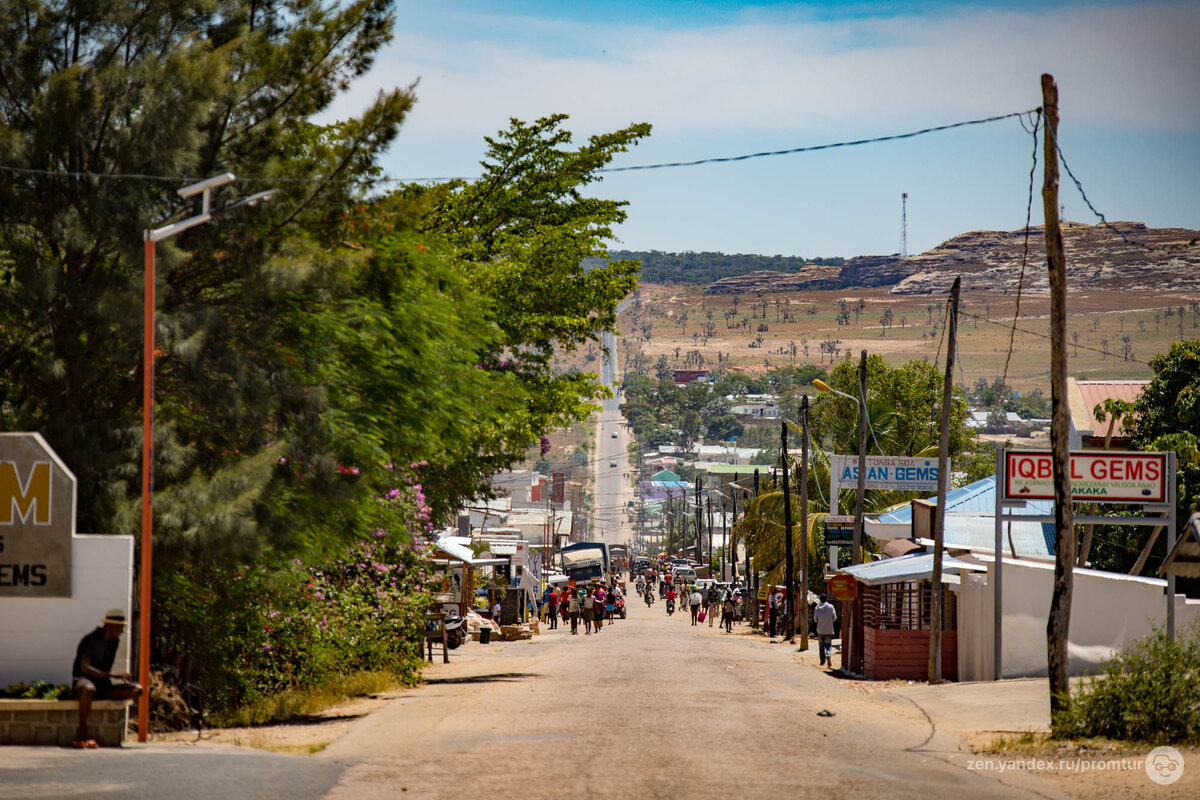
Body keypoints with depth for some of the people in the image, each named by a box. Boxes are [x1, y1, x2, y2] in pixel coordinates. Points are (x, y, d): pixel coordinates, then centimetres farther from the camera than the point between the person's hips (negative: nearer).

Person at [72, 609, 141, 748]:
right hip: (83, 680, -8)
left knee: (136, 689, -11)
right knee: (89, 689, -44)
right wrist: (113, 675, -32)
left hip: (103, 684, 8)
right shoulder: (91, 640, -14)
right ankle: (82, 733, -33)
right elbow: (85, 667, -26)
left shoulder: (114, 641, 11)